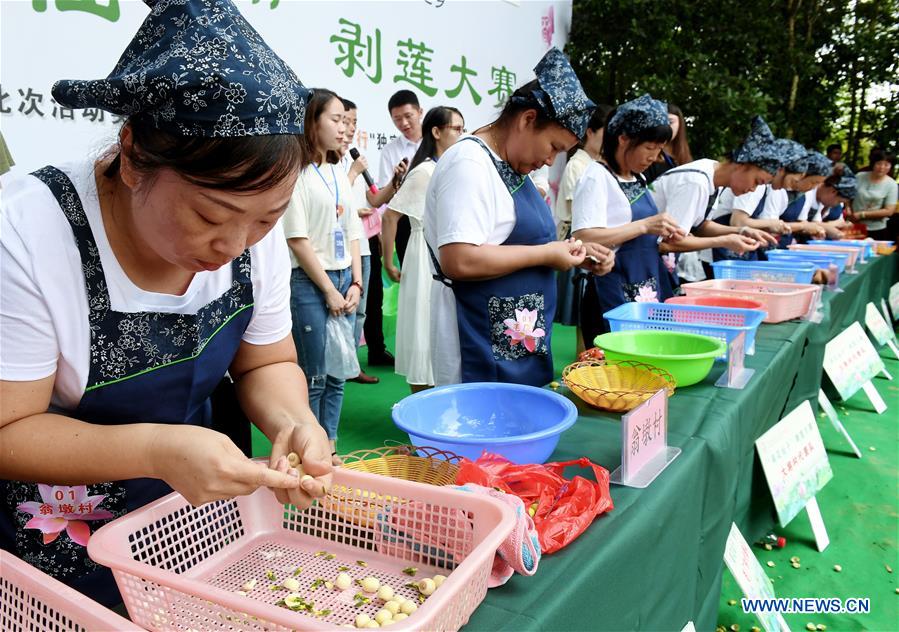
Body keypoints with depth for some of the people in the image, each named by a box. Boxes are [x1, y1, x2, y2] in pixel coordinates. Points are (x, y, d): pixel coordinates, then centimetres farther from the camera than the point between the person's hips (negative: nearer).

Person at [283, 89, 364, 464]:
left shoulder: (339, 173, 14)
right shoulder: (297, 173, -8)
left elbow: (352, 232, 13)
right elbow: (297, 239, -12)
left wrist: (355, 284, 2)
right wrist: (329, 291, -11)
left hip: (343, 280, 7)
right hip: (310, 282, -7)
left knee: (337, 375, 11)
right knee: (313, 377, 0)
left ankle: (329, 449, 24)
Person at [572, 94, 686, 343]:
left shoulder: (639, 179, 14)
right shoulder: (597, 176, -11)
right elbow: (583, 238, -23)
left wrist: (661, 235, 5)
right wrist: (644, 226, -20)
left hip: (649, 290, 8)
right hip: (614, 292, -8)